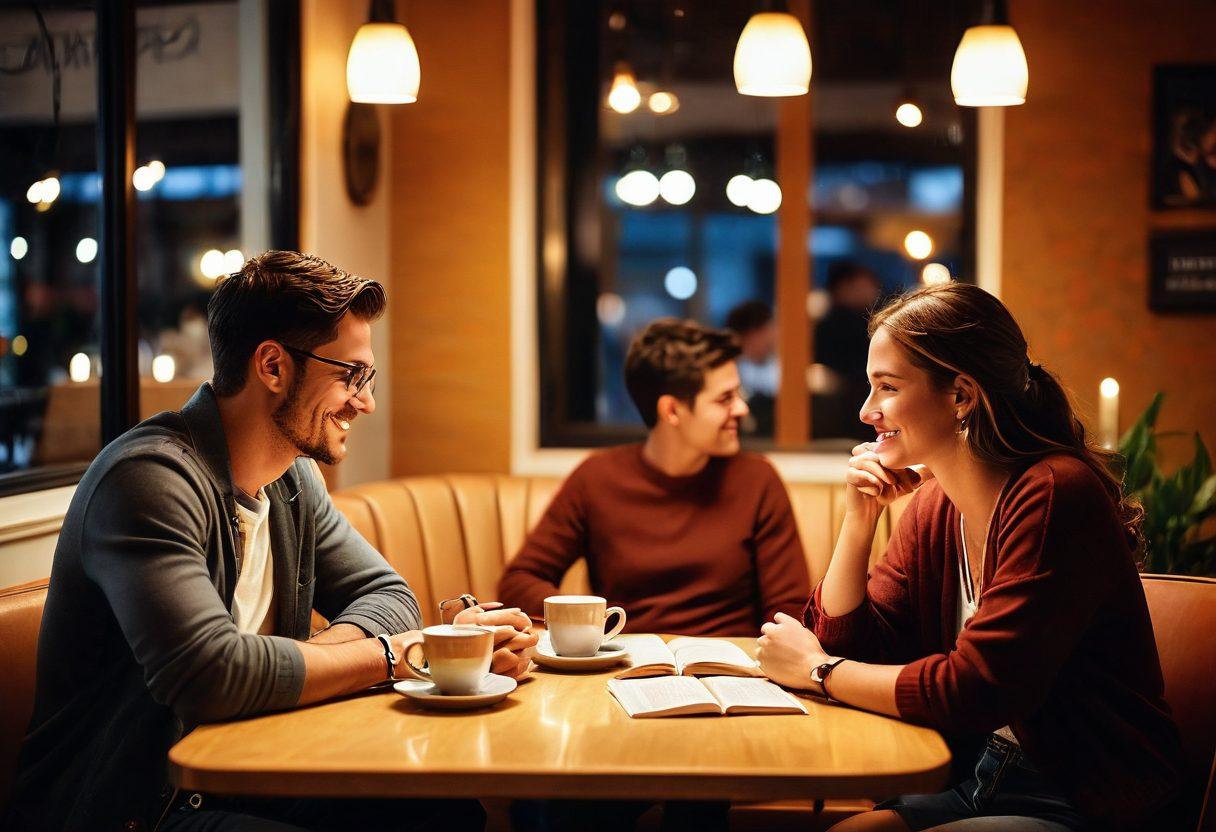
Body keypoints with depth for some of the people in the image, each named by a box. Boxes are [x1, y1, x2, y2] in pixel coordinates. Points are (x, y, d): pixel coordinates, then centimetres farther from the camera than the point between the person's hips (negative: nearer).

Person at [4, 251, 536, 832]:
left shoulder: (293, 478, 8)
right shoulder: (152, 476, -21)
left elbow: (388, 596, 9)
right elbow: (209, 672, -32)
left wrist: (287, 665, -14)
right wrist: (397, 654, -22)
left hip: (244, 782, 9)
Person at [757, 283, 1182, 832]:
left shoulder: (1054, 495, -20)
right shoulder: (933, 507, 5)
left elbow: (976, 688, -23)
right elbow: (846, 643, 7)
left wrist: (818, 671, -11)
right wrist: (859, 518, -5)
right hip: (987, 780, 7)